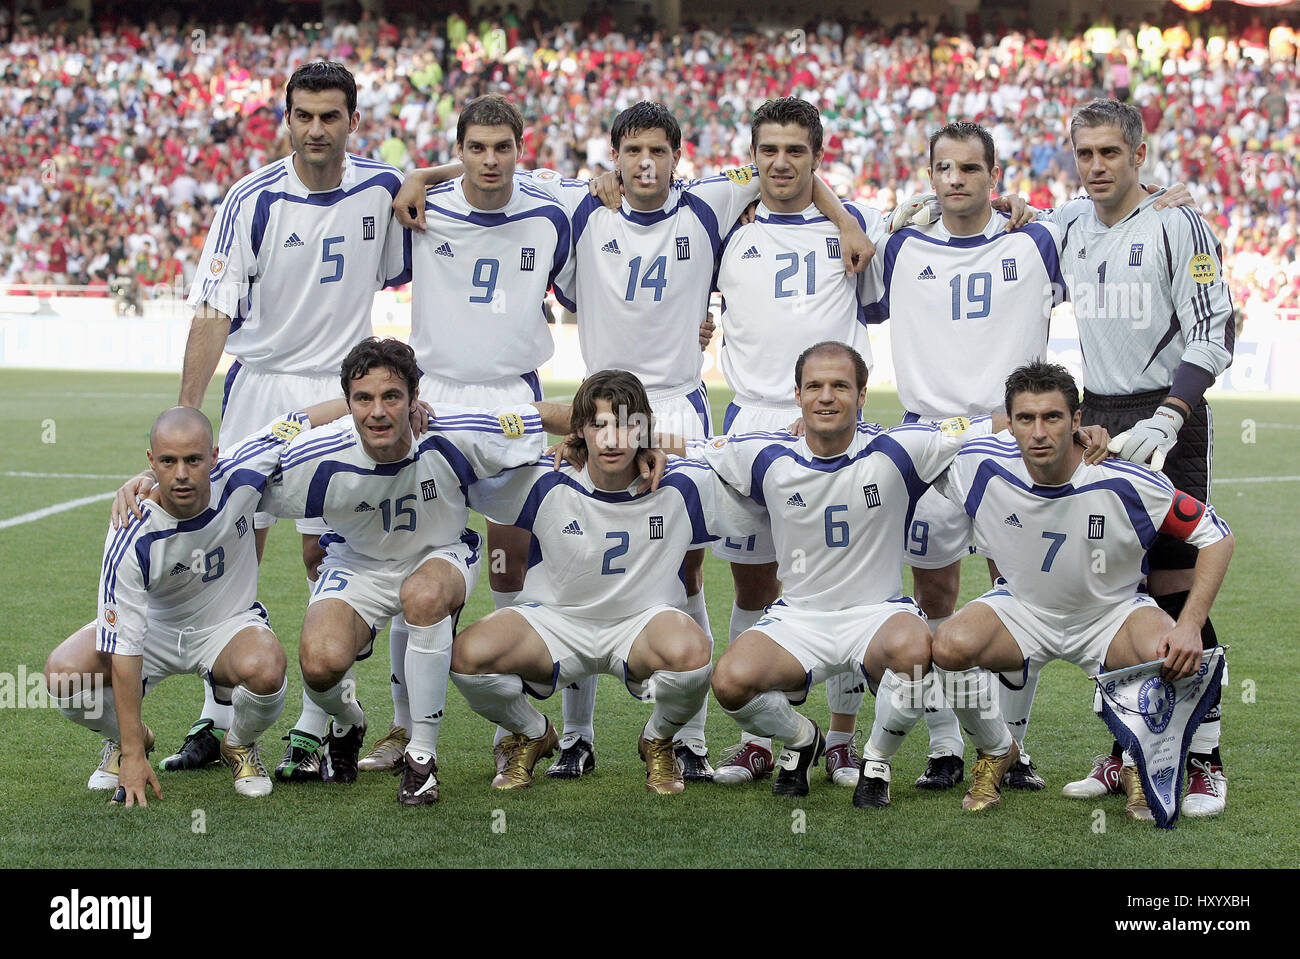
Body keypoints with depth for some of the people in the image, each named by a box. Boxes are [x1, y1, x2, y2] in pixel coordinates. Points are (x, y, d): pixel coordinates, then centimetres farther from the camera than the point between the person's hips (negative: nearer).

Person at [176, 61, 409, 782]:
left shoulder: (382, 189, -3)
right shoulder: (252, 200, -11)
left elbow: (402, 274, 15)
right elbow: (214, 312, -14)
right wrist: (184, 413, -20)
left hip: (340, 392, 1)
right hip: (257, 385, -1)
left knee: (327, 555, -3)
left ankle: (314, 730, 4)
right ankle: (217, 722, 13)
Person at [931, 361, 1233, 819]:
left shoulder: (1124, 484, -26)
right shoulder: (983, 466, -21)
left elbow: (1215, 536, -16)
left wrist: (1190, 626, -28)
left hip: (1110, 613, -1)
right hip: (1021, 607, 1)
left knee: (1176, 659, -32)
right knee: (951, 646, -30)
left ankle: (1137, 767, 0)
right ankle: (997, 752, 2)